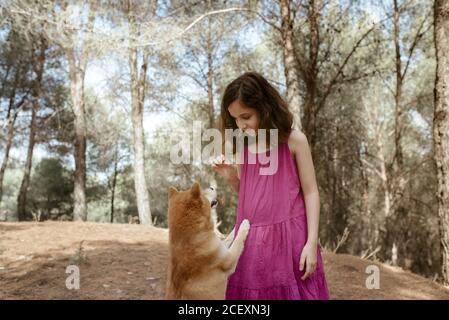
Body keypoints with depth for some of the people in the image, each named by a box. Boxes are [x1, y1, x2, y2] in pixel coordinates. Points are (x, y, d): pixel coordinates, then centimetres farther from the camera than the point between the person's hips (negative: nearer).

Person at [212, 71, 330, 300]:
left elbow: (310, 192, -4)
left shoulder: (293, 140, -5)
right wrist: (230, 176, -3)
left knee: (289, 291, 1)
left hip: (288, 237, -4)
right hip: (250, 239, 4)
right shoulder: (243, 145, 7)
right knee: (249, 290, 8)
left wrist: (312, 242, -10)